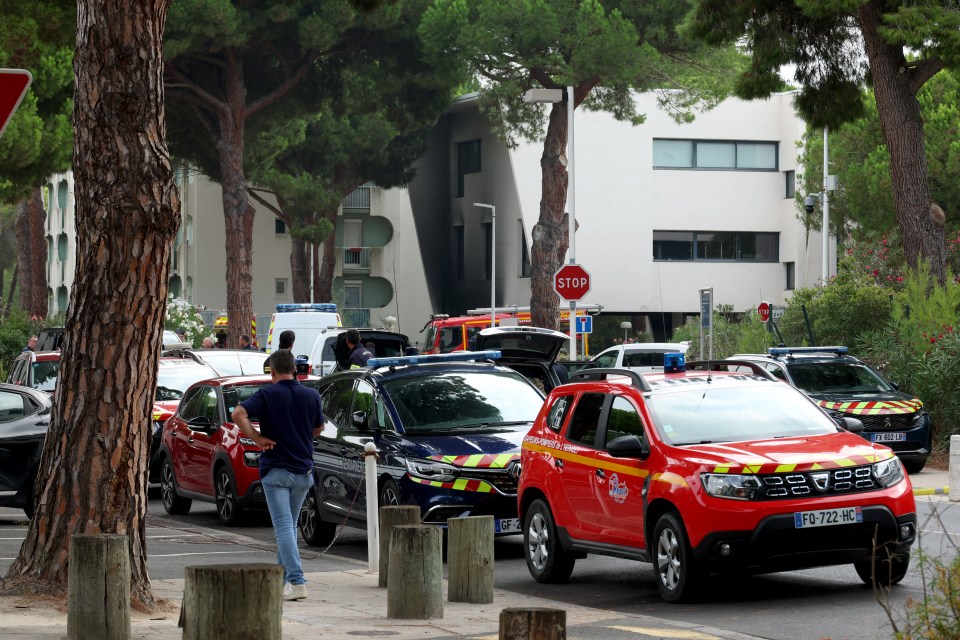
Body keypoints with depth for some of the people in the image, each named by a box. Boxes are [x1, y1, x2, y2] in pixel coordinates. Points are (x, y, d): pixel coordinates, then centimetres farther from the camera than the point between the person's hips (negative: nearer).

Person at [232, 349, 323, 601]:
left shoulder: (267, 394, -7)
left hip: (276, 469, -4)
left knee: (283, 527, -8)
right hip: (303, 469, 4)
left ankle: (296, 581, -20)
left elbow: (238, 414, -21)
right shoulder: (311, 395, 4)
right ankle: (282, 575, 26)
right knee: (290, 525, 18)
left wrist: (257, 438, -11)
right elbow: (318, 429, 16)